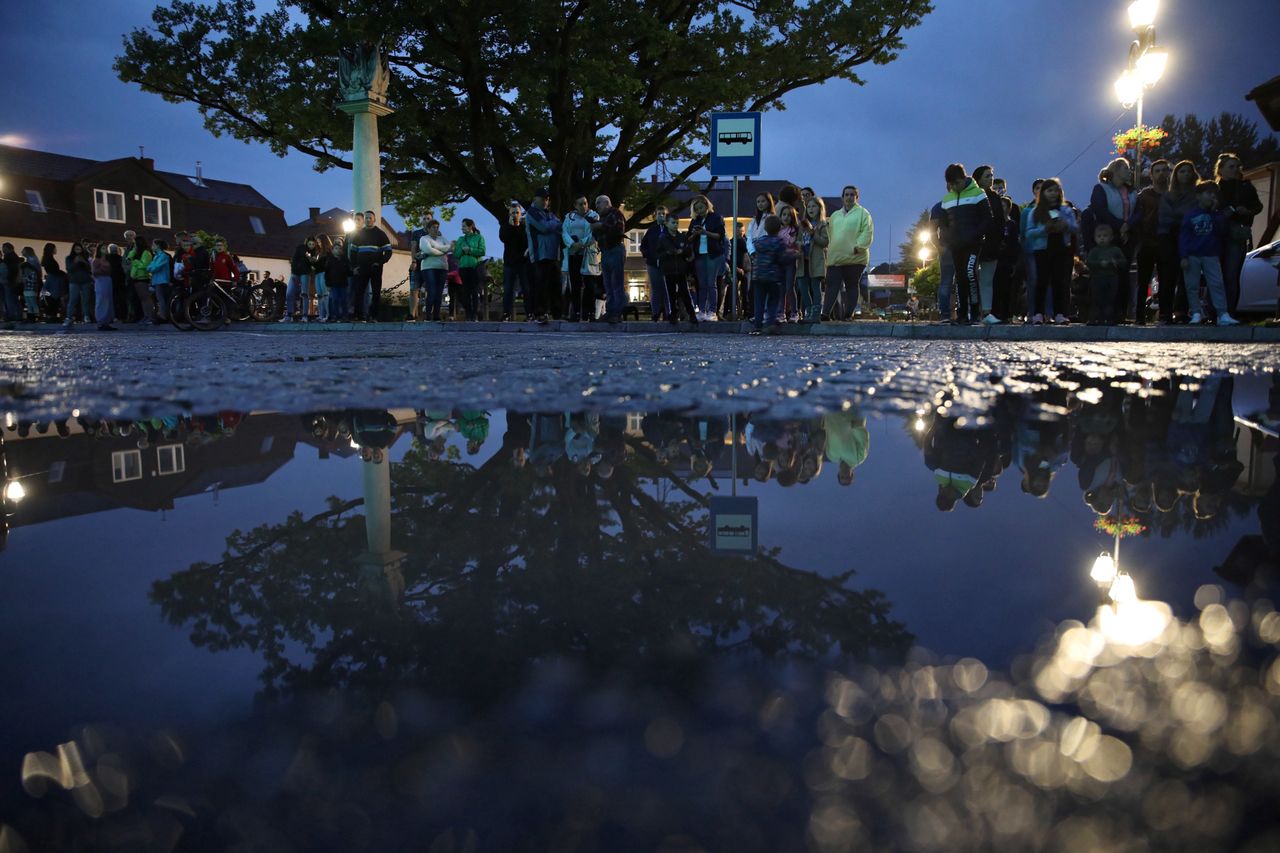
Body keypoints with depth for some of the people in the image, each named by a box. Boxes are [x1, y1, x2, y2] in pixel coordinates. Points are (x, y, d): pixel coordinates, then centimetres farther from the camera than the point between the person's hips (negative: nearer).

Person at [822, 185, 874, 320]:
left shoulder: (862, 213, 5)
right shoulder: (835, 215, 21)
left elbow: (867, 232, -5)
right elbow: (829, 233, 23)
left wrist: (858, 247, -15)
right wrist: (828, 247, 7)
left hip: (854, 258, -4)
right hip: (835, 258, 4)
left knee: (852, 286, 2)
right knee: (832, 286, -6)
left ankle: (848, 313, 5)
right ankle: (826, 313, -13)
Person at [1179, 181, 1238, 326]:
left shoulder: (1217, 215, 9)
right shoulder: (1191, 215, 0)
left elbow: (1222, 231, -6)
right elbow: (1183, 237, -2)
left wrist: (1215, 212, -9)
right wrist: (1184, 257, -10)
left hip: (1211, 256, 2)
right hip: (1192, 256, -2)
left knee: (1217, 284, -6)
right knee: (1192, 286, 0)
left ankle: (1223, 314, -9)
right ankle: (1195, 314, 9)